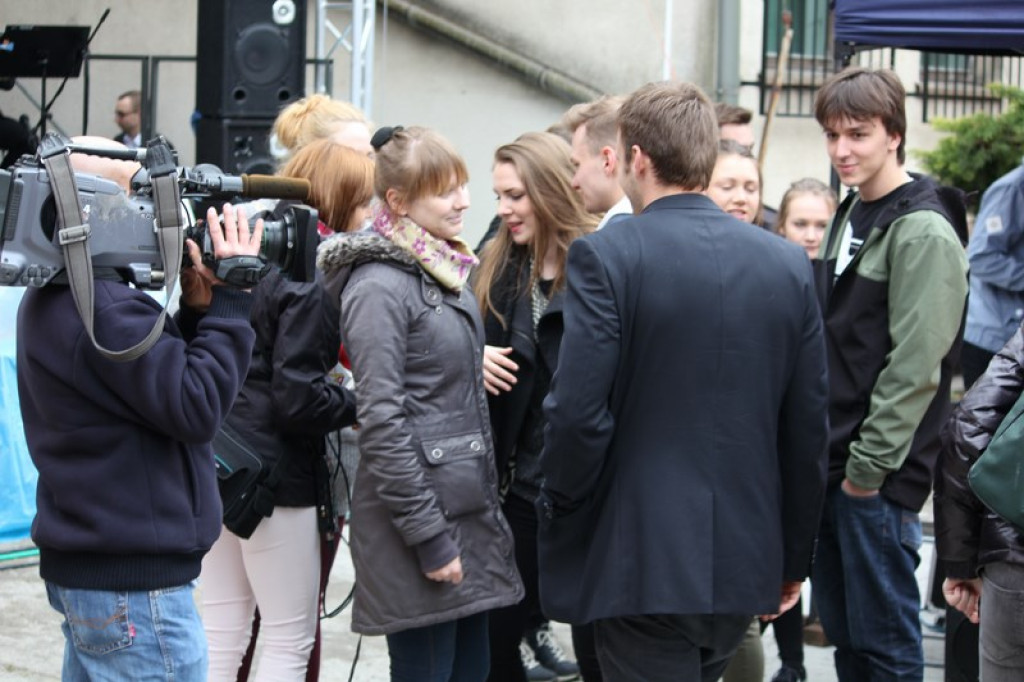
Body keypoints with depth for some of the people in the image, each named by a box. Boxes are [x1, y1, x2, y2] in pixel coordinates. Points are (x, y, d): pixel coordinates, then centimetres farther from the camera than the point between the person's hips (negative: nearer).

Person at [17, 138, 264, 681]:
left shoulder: (49, 301, 11)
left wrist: (194, 308, 1)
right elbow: (197, 407, -21)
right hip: (134, 581, -11)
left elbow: (155, 375, 13)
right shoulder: (105, 310, -22)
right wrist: (230, 302, -15)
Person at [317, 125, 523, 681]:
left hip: (468, 509, 8)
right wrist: (428, 538, -19)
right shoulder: (380, 286, -14)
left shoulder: (447, 271, 12)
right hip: (419, 512, -8)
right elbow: (381, 422, -18)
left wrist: (486, 508, 16)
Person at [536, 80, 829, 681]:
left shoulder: (605, 256, -12)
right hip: (745, 564, 5)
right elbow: (809, 427, 6)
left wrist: (558, 511, 2)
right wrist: (794, 559, 15)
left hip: (640, 563, -5)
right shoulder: (789, 264, 3)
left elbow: (578, 413, -16)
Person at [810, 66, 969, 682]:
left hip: (879, 475, -8)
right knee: (842, 628, 15)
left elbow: (915, 366, -19)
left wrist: (869, 466, -17)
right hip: (832, 468, 8)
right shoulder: (850, 216, 13)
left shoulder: (923, 231, -14)